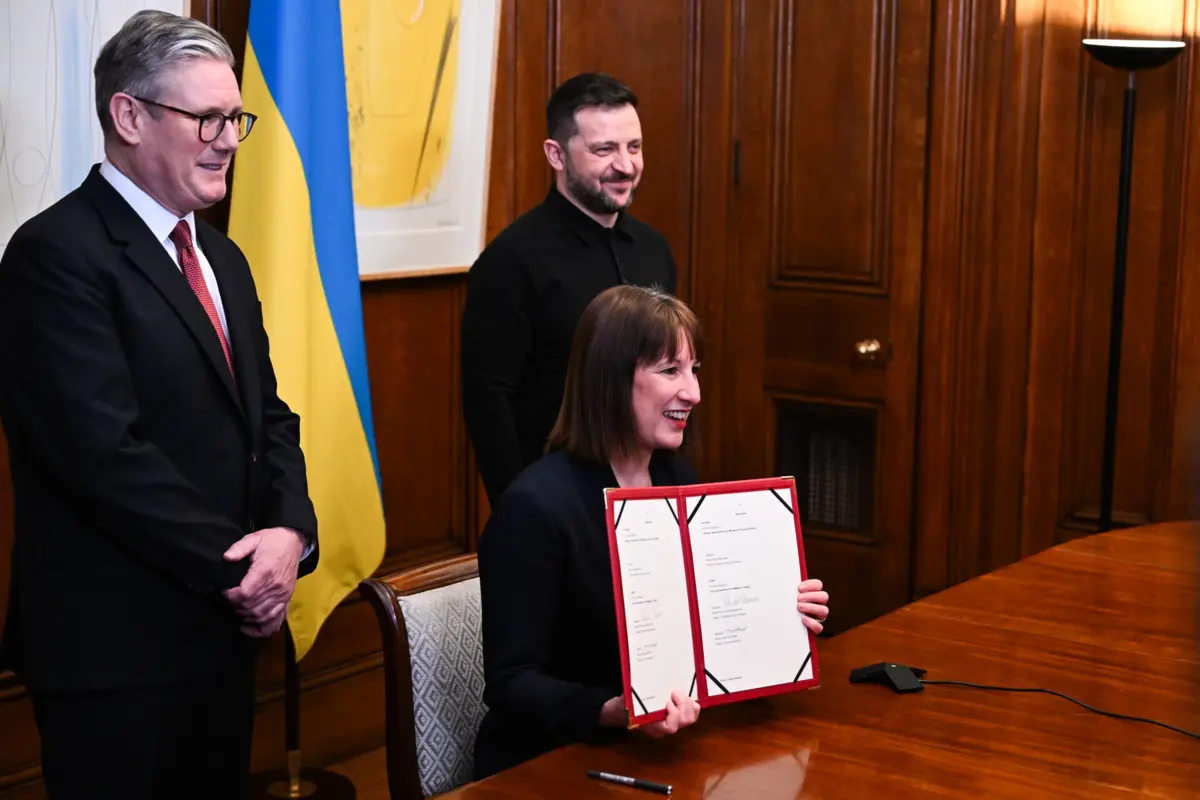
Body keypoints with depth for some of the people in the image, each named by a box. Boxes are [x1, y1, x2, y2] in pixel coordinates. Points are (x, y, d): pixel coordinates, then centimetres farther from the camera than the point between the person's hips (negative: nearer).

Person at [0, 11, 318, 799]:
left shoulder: (222, 259, 14)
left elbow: (268, 417, 12)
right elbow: (107, 451, -22)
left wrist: (290, 531, -8)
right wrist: (241, 566, -15)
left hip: (223, 627, 8)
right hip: (113, 642, -8)